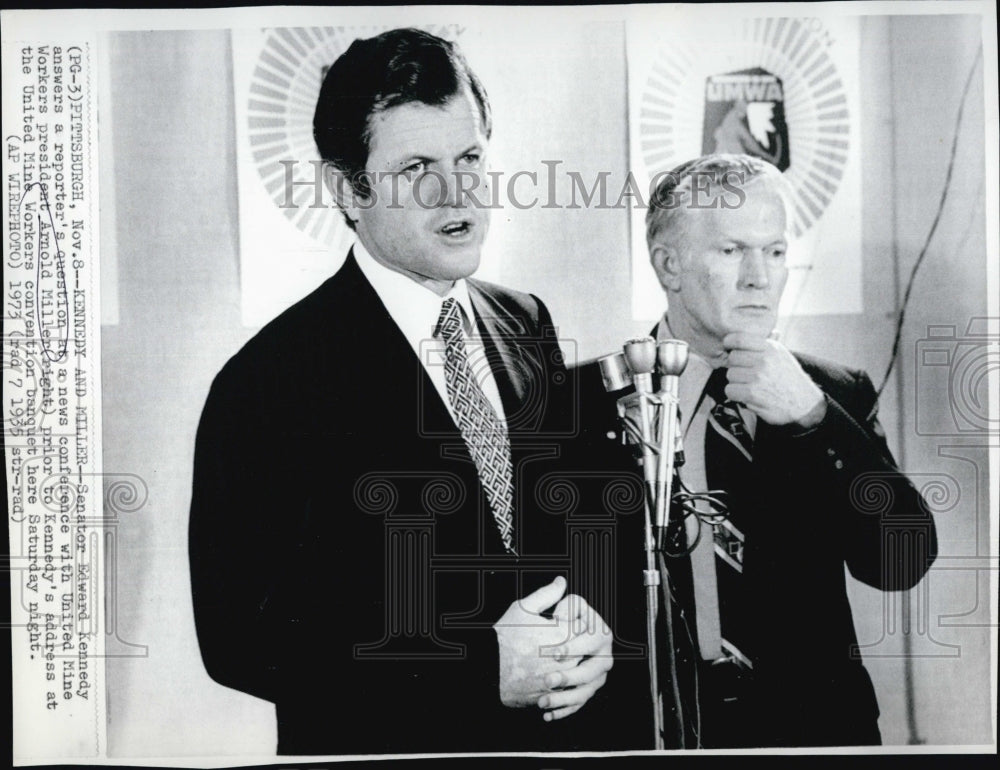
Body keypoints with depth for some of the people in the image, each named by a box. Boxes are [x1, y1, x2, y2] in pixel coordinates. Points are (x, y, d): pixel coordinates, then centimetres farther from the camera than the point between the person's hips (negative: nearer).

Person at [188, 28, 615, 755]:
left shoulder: (527, 326, -2)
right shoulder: (267, 381, -20)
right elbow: (241, 638, -20)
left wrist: (587, 627, -11)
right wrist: (479, 669, -24)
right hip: (383, 745, -5)